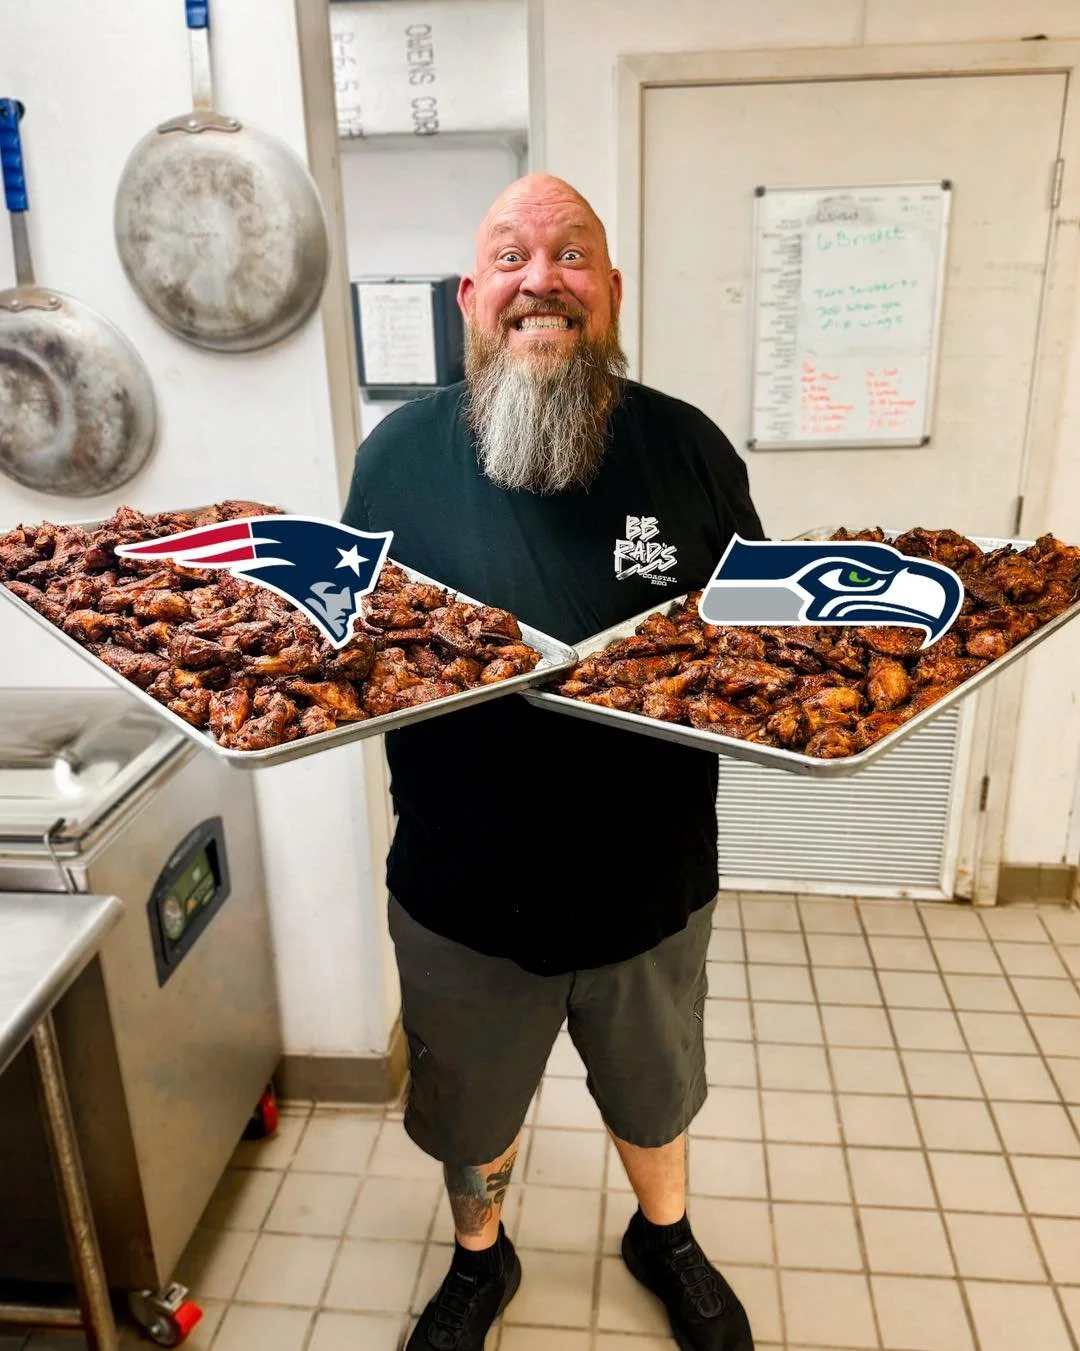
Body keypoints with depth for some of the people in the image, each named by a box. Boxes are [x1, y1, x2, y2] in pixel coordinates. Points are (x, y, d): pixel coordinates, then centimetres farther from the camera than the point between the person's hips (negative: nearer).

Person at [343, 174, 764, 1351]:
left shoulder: (688, 446, -10)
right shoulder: (401, 453, -10)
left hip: (651, 886, 1)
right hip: (462, 899, 0)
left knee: (654, 1095, 29)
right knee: (469, 1115, 26)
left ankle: (665, 1238, 62)